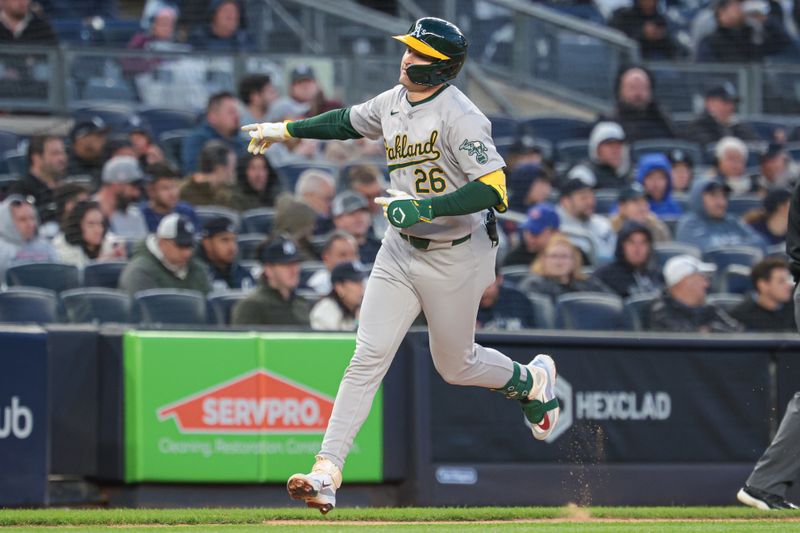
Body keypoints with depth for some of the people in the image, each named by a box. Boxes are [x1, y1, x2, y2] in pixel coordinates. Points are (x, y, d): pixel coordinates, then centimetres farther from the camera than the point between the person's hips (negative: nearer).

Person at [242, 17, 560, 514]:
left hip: (455, 258, -6)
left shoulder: (459, 116, -22)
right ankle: (327, 472, -9)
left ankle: (531, 379, 42)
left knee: (455, 364, 11)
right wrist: (286, 130, 30)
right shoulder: (392, 103, 2)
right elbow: (348, 121, 24)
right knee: (367, 357, -4)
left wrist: (424, 208, -34)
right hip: (401, 250, 6)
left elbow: (494, 189, -29)